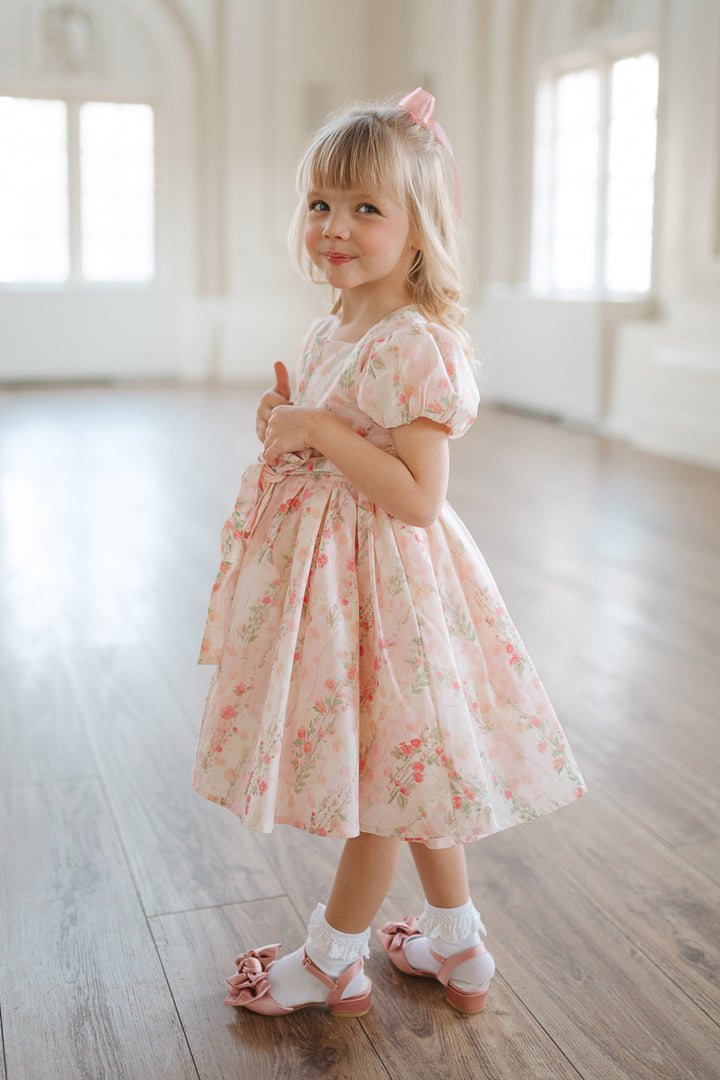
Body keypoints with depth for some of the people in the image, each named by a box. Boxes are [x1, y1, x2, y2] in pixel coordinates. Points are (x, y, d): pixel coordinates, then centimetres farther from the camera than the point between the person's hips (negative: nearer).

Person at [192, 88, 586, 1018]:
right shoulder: (332, 331, 8)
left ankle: (333, 960, 27)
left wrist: (320, 432, -24)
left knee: (383, 767, 8)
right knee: (400, 767, 19)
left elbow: (417, 497, -24)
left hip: (380, 578, -10)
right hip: (328, 567, 10)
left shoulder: (417, 346, -20)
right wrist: (289, 425, 2)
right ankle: (457, 945, 35)